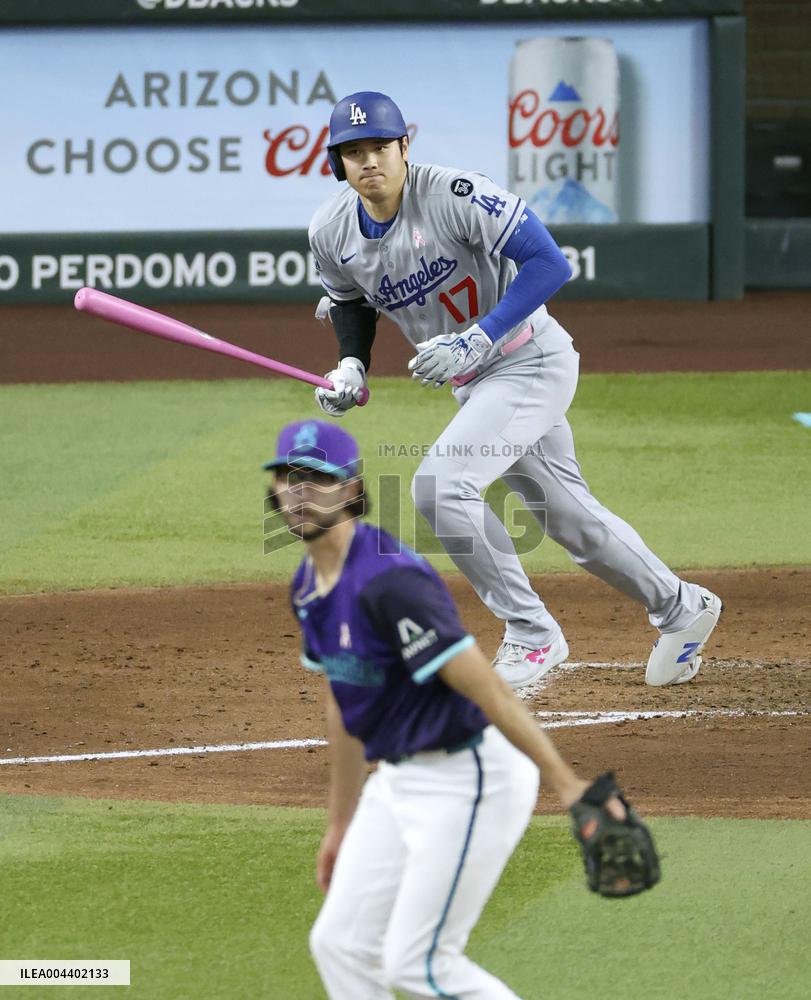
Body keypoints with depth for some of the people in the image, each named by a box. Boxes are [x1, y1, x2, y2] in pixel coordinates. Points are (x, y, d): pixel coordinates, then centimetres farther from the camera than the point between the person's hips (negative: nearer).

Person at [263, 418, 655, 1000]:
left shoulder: (386, 581, -24)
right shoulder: (310, 587, 6)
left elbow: (486, 688, -27)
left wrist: (567, 785, -29)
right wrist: (341, 824, 25)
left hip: (468, 778, -10)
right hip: (398, 779, 10)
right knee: (341, 945, 9)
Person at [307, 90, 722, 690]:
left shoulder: (456, 195, -25)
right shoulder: (332, 234, -5)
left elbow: (550, 263, -25)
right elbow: (351, 300, 16)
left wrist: (476, 339, -31)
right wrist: (352, 365, -3)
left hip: (532, 362, -7)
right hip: (472, 383, 7)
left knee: (439, 485, -23)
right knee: (568, 516, 15)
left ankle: (532, 634, -9)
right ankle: (680, 609, 38)